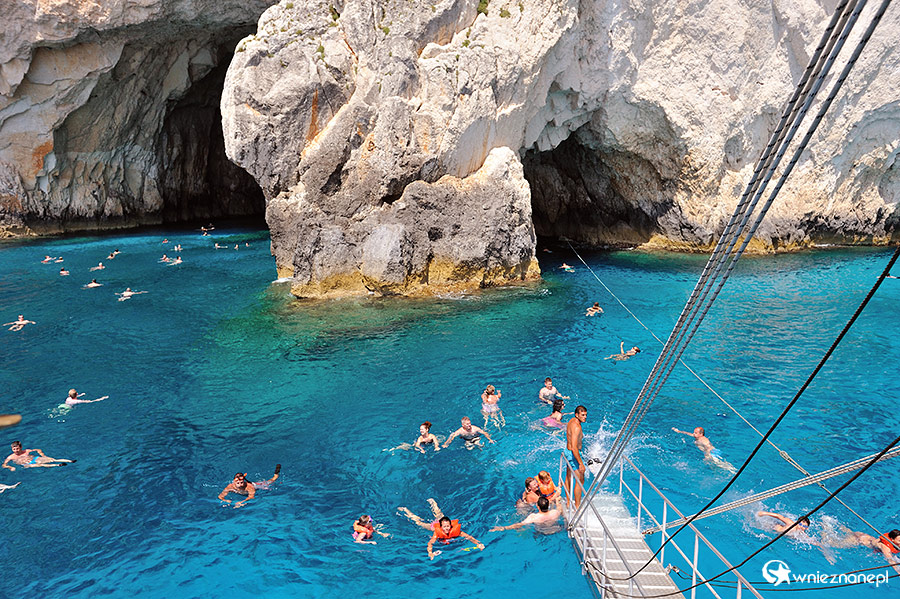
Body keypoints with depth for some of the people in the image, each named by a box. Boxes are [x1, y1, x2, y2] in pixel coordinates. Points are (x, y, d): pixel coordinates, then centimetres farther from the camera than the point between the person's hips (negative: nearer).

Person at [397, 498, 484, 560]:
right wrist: (430, 553, -72)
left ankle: (432, 502, 61)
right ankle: (405, 511, 43)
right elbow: (430, 543, -54)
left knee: (439, 515, 35)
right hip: (433, 525, -3)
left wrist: (478, 543, -58)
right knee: (419, 522, 20)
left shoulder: (455, 530, -41)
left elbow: (469, 537, -43)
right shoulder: (437, 532, -46)